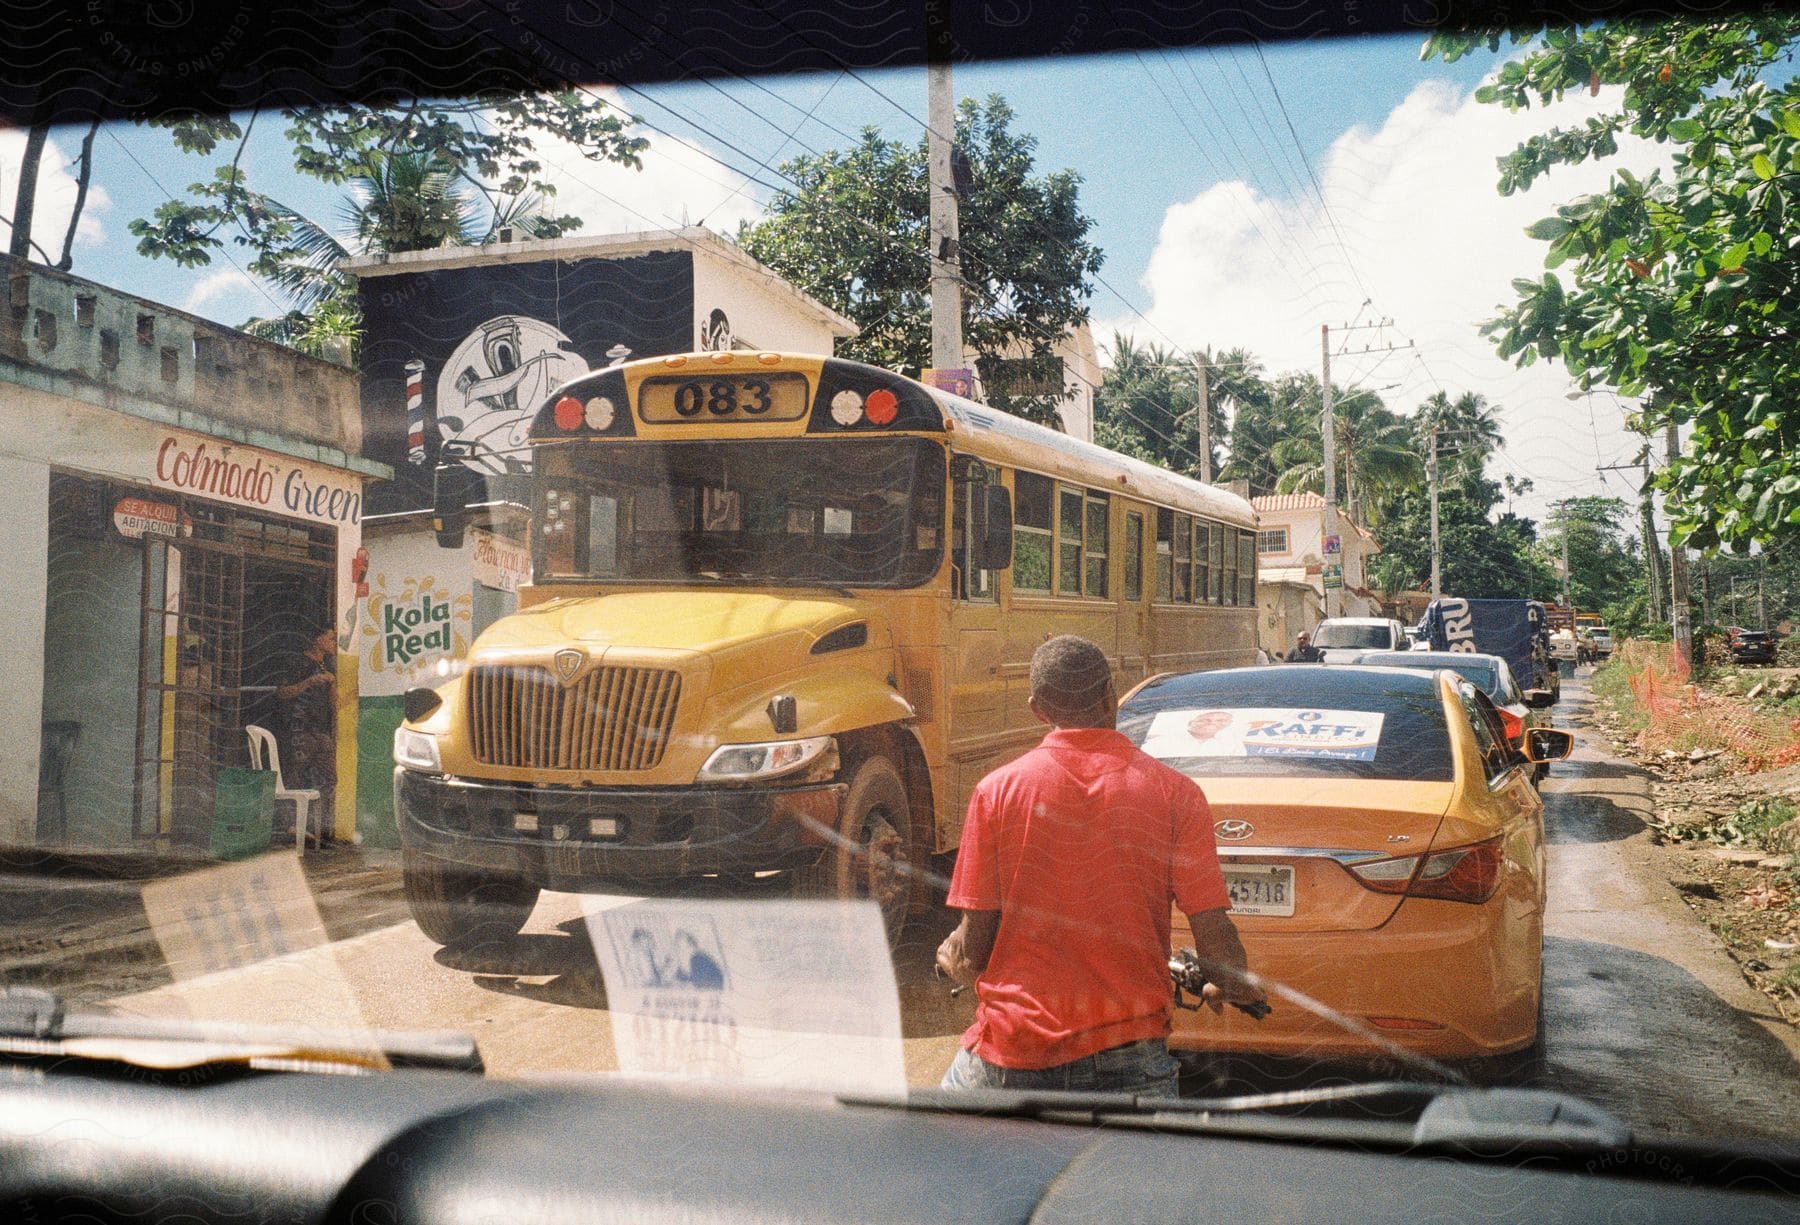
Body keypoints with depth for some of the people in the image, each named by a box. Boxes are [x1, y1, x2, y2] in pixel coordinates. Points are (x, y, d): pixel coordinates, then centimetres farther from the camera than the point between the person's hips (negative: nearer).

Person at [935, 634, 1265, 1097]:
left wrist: (951, 959, 23)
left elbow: (975, 945, -1)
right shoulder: (1175, 793, -2)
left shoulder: (997, 789, -3)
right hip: (1128, 1052, -1)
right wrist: (1237, 989, 17)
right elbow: (1214, 937, -5)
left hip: (1013, 1041, 1)